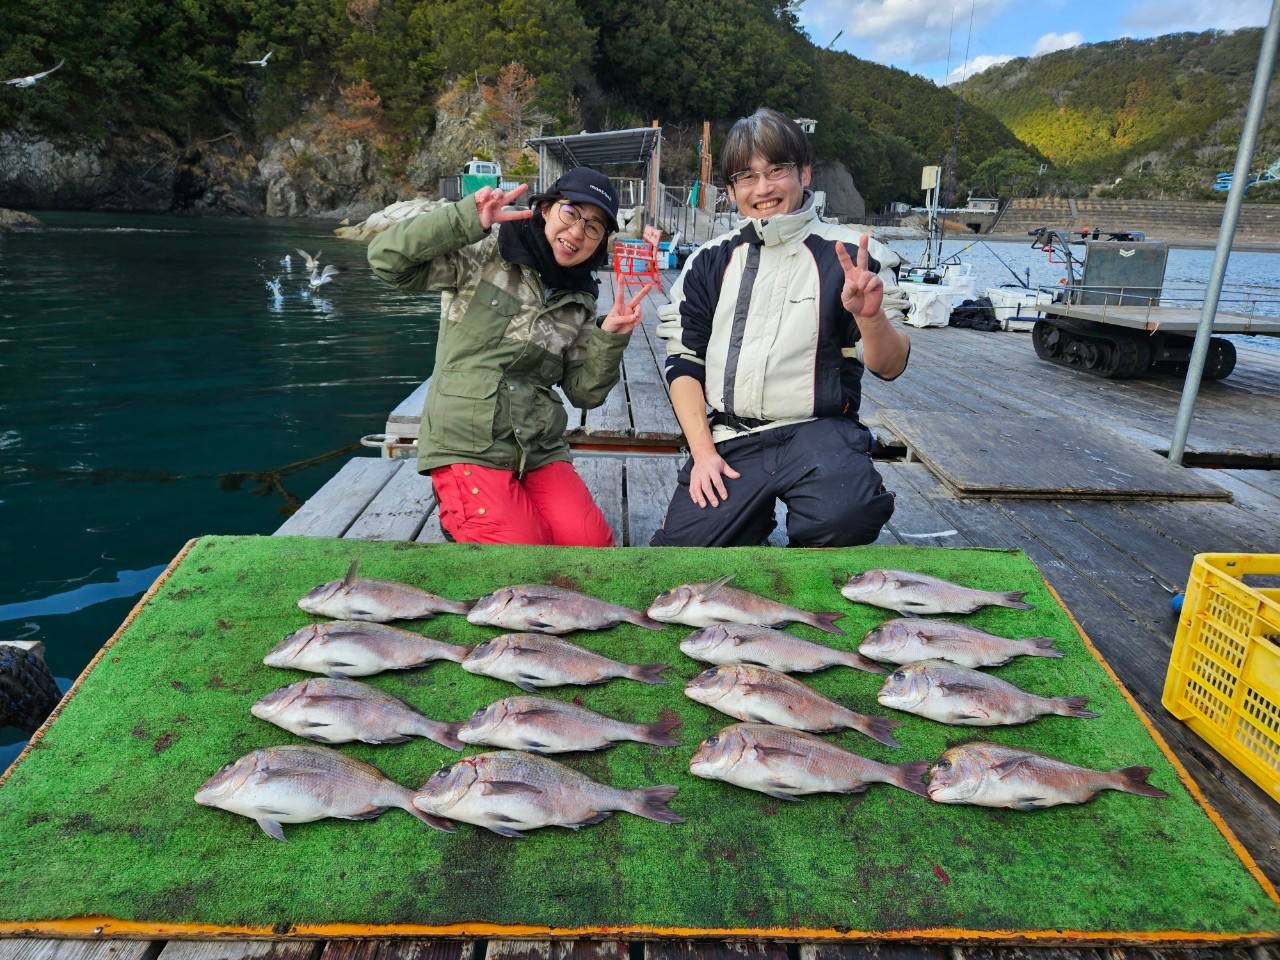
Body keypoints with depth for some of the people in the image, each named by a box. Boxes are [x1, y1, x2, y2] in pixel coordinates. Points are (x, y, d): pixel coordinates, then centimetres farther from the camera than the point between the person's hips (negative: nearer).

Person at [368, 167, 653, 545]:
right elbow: (387, 259, -13)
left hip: (540, 452, 5)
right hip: (467, 447, -5)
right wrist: (468, 219, -22)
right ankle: (463, 520, 12)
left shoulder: (579, 303, 11)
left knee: (591, 543, -13)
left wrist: (610, 337, -6)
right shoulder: (483, 253, -3)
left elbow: (583, 392, 10)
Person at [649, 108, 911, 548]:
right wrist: (703, 452, -3)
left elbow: (889, 366, -2)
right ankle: (754, 518, 16)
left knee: (845, 516, -34)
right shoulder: (710, 262, 10)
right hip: (731, 440, 3)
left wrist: (870, 316, -25)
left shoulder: (847, 255, 2)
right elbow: (684, 361, 10)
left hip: (818, 431, -2)